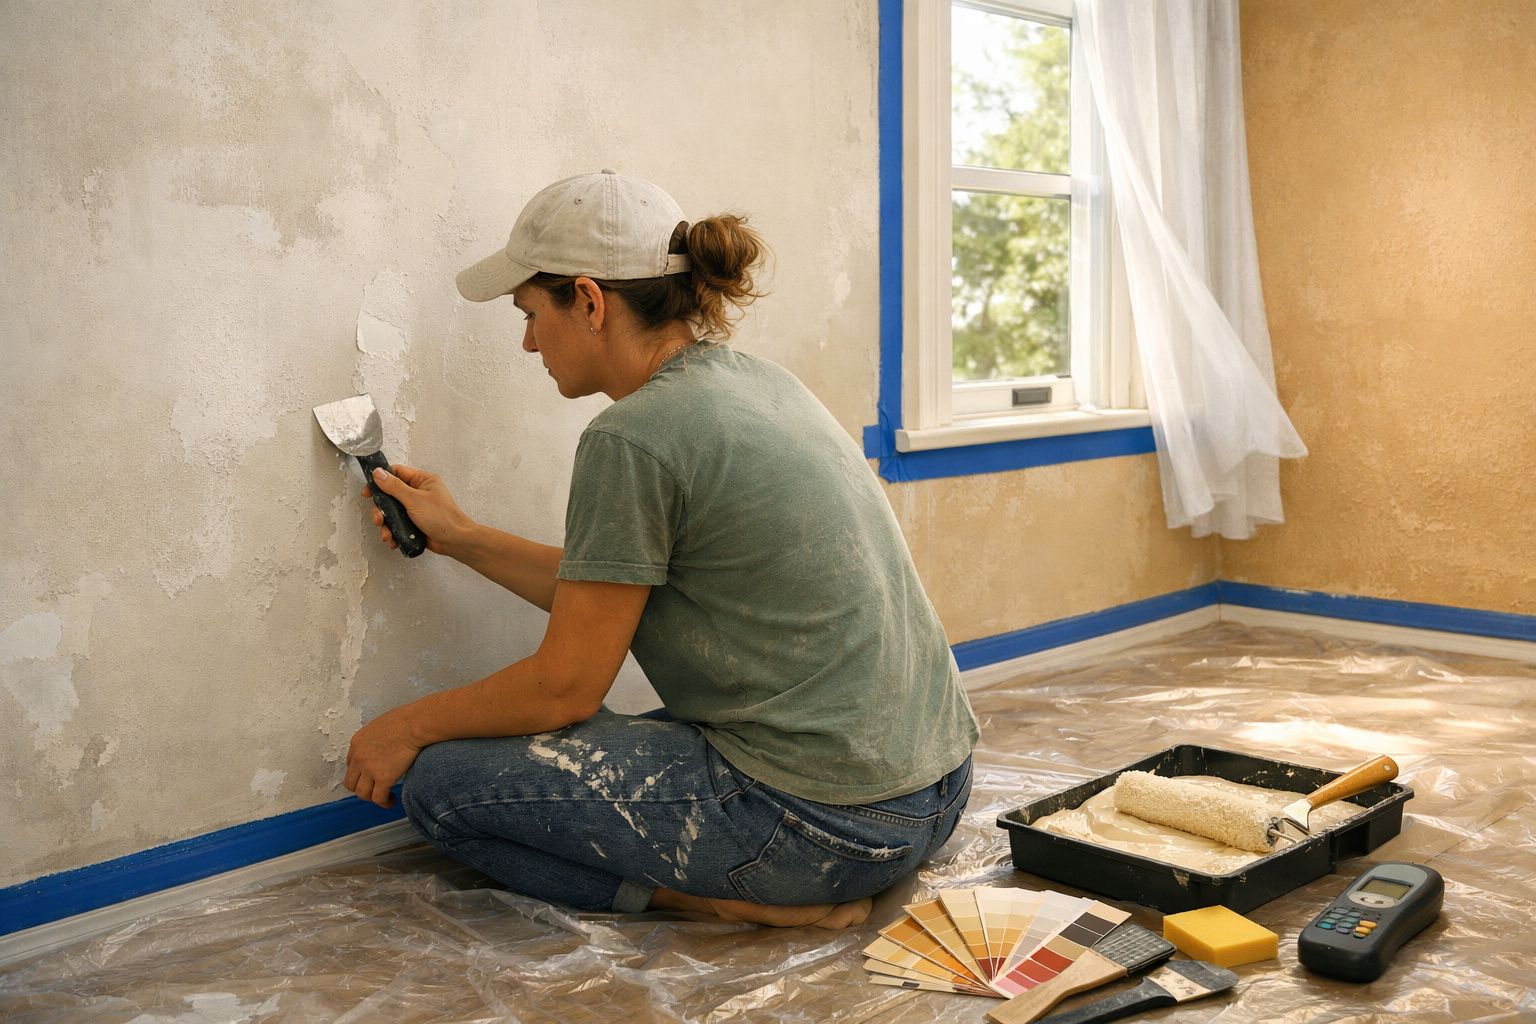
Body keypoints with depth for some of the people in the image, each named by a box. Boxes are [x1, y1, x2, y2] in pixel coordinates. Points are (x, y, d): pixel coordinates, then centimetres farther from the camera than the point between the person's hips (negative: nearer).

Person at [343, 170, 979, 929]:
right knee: (593, 749, 28)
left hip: (824, 821, -9)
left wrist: (408, 726, 7)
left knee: (440, 780, -1)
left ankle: (733, 901, -4)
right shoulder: (761, 382, 10)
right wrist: (461, 539, 24)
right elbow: (616, 598, 18)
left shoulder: (635, 437, -17)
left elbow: (565, 685, -9)